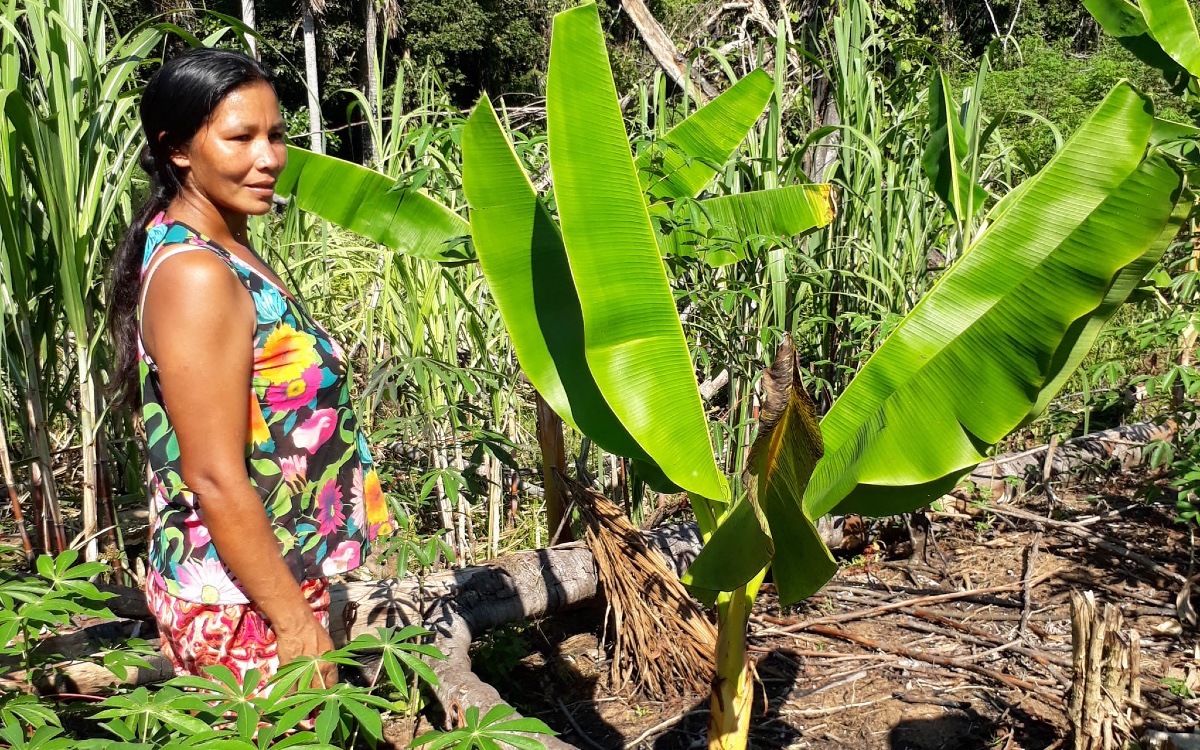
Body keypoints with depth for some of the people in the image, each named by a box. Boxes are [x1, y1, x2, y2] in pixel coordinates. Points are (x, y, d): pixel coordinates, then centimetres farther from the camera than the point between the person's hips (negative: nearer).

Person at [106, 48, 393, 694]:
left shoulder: (227, 253, 8)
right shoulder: (195, 276, -21)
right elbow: (215, 478, -24)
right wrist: (296, 623, -18)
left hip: (279, 579, 9)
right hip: (244, 609, -9)